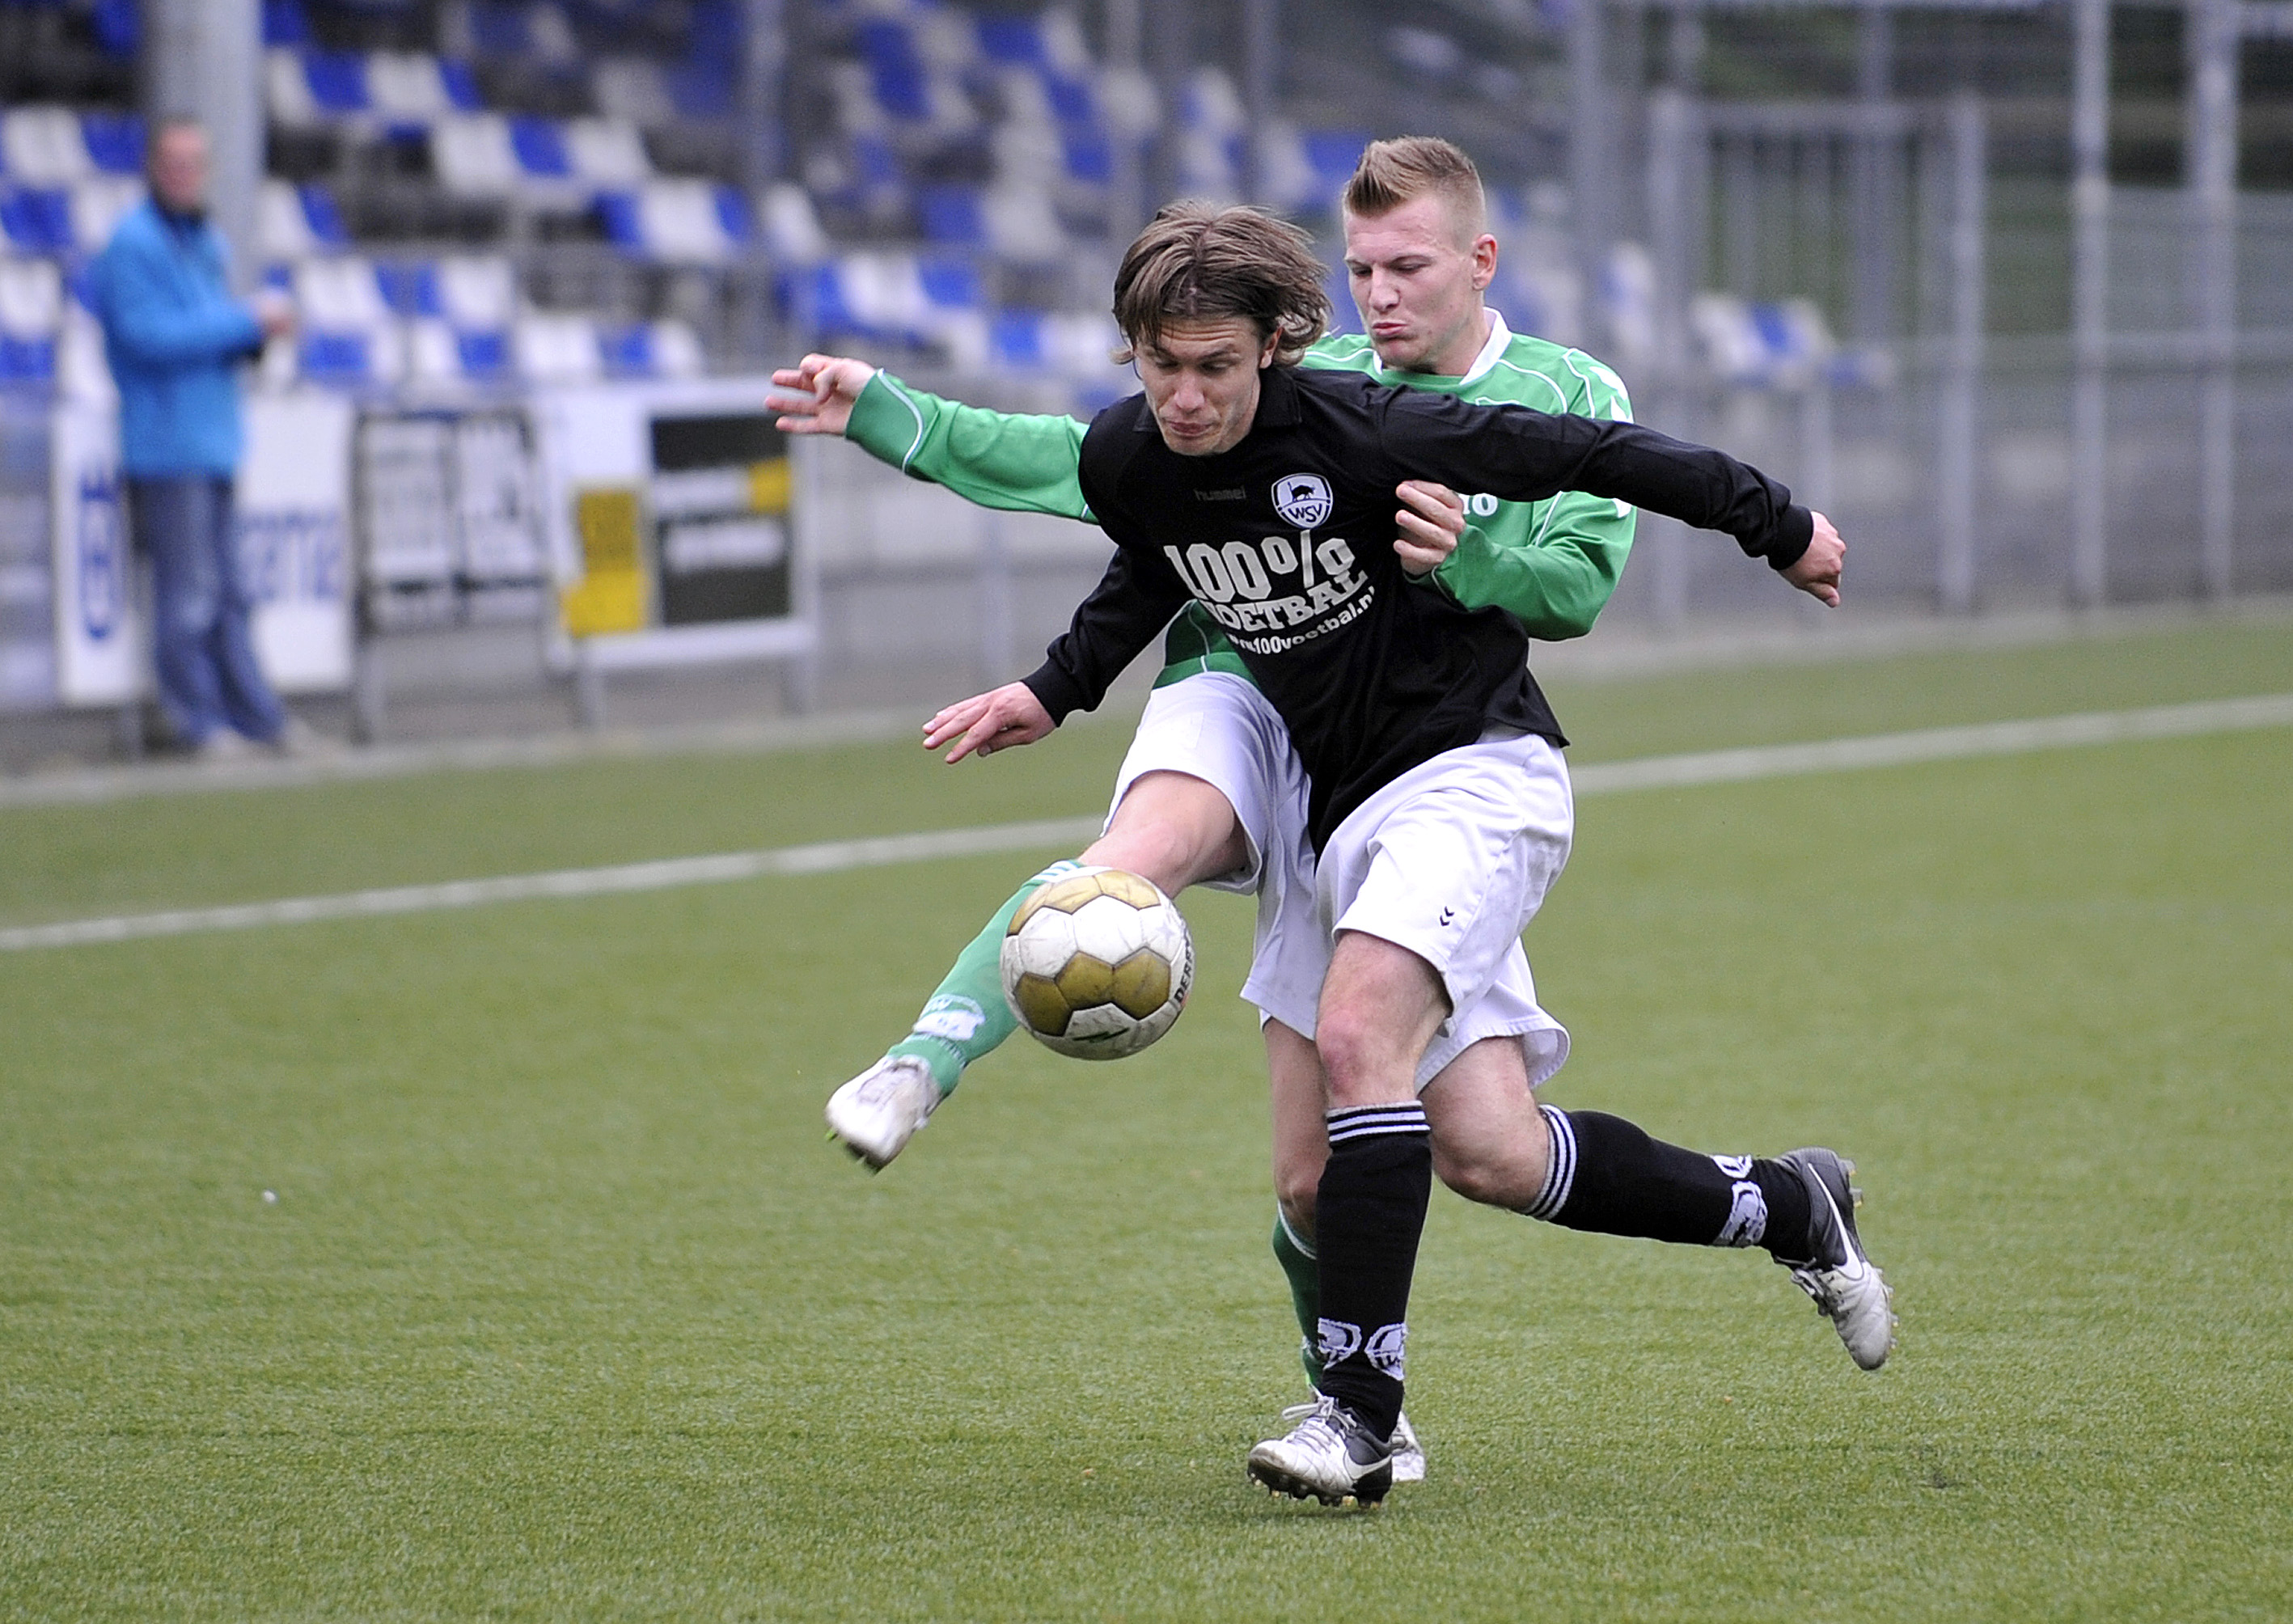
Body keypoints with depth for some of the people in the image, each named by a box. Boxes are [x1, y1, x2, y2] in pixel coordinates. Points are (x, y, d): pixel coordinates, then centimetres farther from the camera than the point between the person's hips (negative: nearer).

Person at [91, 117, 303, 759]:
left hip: (213, 439, 8)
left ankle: (250, 711, 12)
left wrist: (257, 333, -1)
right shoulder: (134, 243, -10)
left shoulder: (208, 243, 18)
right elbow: (147, 334, -18)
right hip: (166, 440, -8)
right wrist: (245, 325, -17)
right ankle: (195, 717, -2)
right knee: (188, 590, -7)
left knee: (224, 588, 10)